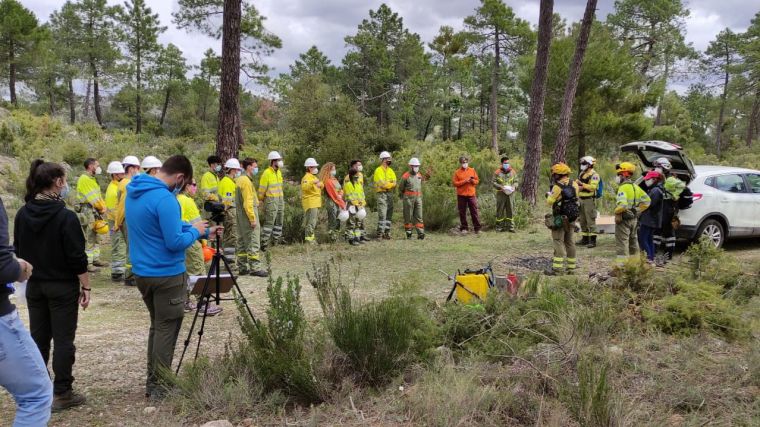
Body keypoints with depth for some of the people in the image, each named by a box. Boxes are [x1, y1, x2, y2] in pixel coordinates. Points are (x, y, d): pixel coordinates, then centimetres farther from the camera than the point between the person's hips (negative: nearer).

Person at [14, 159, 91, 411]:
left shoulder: (22, 214, 0)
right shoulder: (65, 216, -18)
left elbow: (18, 251, 9)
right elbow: (77, 257, -17)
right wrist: (86, 288, -8)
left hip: (34, 286, 6)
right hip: (63, 287, -6)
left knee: (38, 338, 15)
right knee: (63, 340, 2)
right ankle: (61, 394, 7)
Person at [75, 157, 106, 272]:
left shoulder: (92, 179, 18)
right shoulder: (84, 179, -13)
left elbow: (99, 195, 15)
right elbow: (92, 198, -16)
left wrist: (103, 207, 0)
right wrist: (101, 208, -6)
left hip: (95, 211, 10)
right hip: (87, 211, -10)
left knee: (96, 237, 15)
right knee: (88, 239, -8)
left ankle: (95, 259, 24)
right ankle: (87, 263, -6)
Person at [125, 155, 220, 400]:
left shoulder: (134, 192, 7)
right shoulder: (164, 199, -23)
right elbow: (175, 242, -23)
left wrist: (204, 232, 16)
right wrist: (195, 231, -4)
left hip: (142, 272, 9)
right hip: (167, 275, -9)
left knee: (157, 326, 20)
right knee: (167, 329, 4)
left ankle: (152, 382, 26)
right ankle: (160, 387, 11)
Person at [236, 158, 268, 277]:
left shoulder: (240, 179, 14)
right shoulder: (246, 181, -16)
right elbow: (248, 202, -21)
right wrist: (253, 219, -20)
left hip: (241, 218, 10)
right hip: (248, 216, -10)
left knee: (242, 242, 13)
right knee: (253, 242, -8)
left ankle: (242, 267, 18)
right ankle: (255, 268, -7)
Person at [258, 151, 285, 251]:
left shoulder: (279, 172, 12)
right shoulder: (266, 173, -14)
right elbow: (262, 189, -8)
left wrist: (281, 197, 16)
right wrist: (260, 200, 0)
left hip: (280, 199, 8)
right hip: (270, 201, -8)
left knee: (279, 221, 12)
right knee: (269, 222, -8)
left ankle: (275, 241, 22)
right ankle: (264, 244, -4)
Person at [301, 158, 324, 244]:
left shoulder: (314, 177, 21)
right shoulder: (307, 177, -11)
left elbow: (321, 186, 29)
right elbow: (304, 187, -30)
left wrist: (321, 185, 6)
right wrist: (313, 182, -42)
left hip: (315, 203, 10)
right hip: (310, 203, -10)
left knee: (313, 221, 16)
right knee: (311, 222, -13)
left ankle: (311, 238, 24)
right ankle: (309, 239, -12)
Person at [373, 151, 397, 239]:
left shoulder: (390, 171, 15)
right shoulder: (378, 170, -5)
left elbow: (394, 183, 5)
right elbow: (382, 184, -15)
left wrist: (386, 184, -11)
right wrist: (390, 183, -3)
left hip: (390, 194, 7)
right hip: (382, 194, -7)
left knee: (389, 215, 7)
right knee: (382, 215, -12)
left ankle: (387, 232, 13)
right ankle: (380, 233, -9)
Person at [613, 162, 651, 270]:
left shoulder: (623, 187, -19)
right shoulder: (635, 187, 10)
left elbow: (622, 204, -34)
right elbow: (646, 201, 15)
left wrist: (617, 213, -17)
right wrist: (637, 211, 12)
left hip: (624, 219, -9)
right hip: (634, 219, 9)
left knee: (621, 244, -6)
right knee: (632, 242, 20)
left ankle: (620, 268, -6)